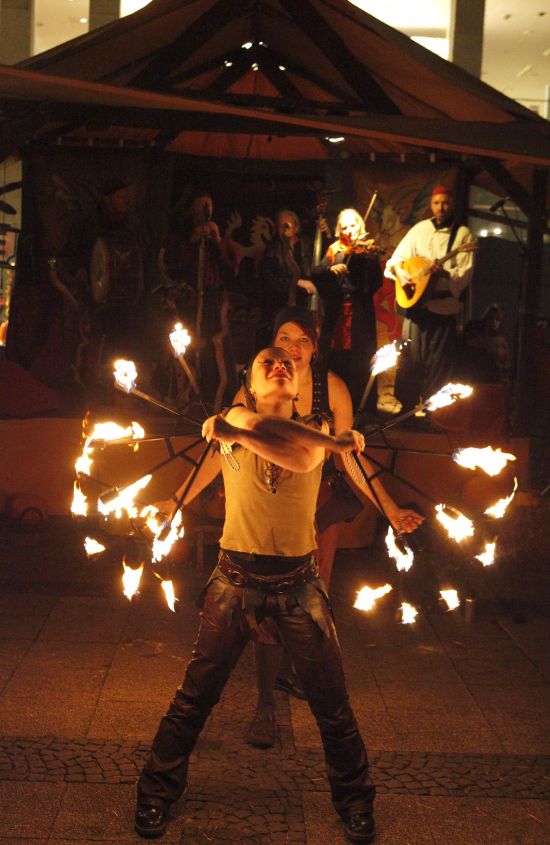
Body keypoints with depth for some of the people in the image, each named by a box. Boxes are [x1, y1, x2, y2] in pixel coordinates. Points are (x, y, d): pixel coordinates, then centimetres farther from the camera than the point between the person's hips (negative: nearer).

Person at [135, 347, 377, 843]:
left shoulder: (316, 432, 6)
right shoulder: (233, 419, 5)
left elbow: (302, 459, -16)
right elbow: (259, 426, -18)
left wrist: (231, 433, -19)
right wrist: (332, 442, -15)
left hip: (299, 581, 1)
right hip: (238, 578, -1)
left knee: (332, 702, 6)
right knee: (196, 695, 3)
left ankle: (355, 801, 26)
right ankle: (157, 793, 22)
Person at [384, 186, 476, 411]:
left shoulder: (463, 234, -3)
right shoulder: (420, 229, 9)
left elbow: (464, 276, -11)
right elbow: (397, 257, 12)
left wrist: (444, 273, -28)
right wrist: (399, 271, -9)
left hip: (443, 306, -3)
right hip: (415, 302, 3)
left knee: (438, 367, 2)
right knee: (410, 359, 6)